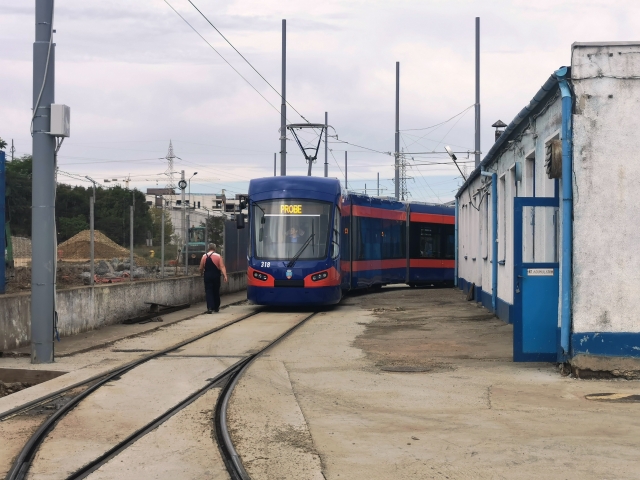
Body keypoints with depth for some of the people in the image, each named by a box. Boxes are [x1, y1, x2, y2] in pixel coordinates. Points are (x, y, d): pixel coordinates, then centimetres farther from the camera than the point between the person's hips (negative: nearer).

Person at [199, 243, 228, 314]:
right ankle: (216, 307, 23)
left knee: (209, 292, 0)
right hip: (216, 276, 0)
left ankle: (210, 308, -15)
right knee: (216, 291, 14)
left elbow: (201, 268, 4)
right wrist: (225, 276, -17)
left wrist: (201, 273, 25)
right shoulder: (218, 256, -4)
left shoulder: (204, 256, 0)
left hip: (207, 276, 0)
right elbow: (222, 267, -13)